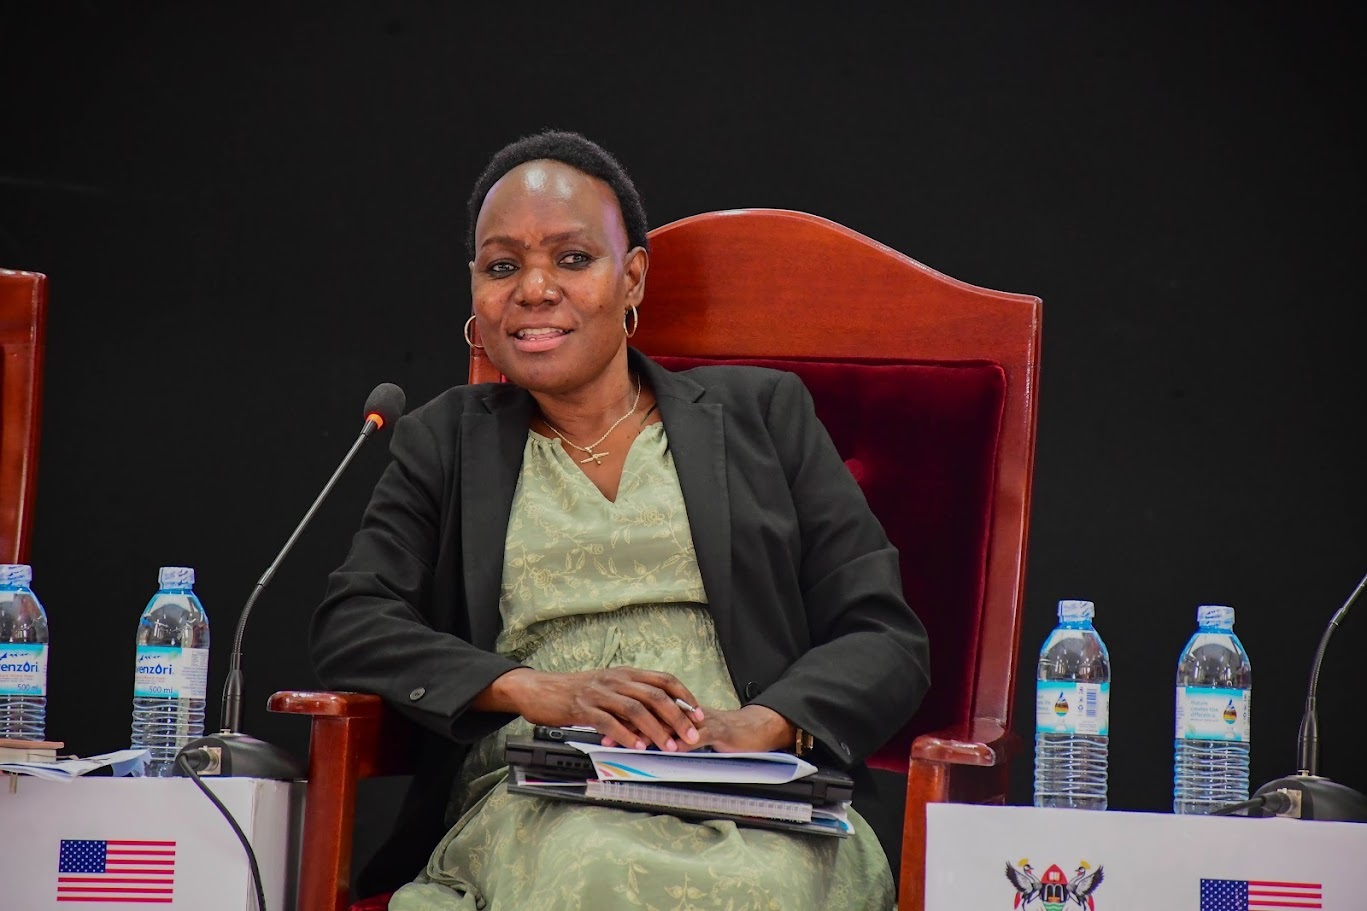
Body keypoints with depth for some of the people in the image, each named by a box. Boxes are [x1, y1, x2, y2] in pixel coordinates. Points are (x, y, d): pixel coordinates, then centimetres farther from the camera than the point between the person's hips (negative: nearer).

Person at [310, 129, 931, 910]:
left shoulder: (761, 413, 18)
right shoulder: (445, 443, 22)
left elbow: (888, 641, 10)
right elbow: (349, 627, 7)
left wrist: (762, 723, -13)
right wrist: (533, 690, -11)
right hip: (535, 807, 0)